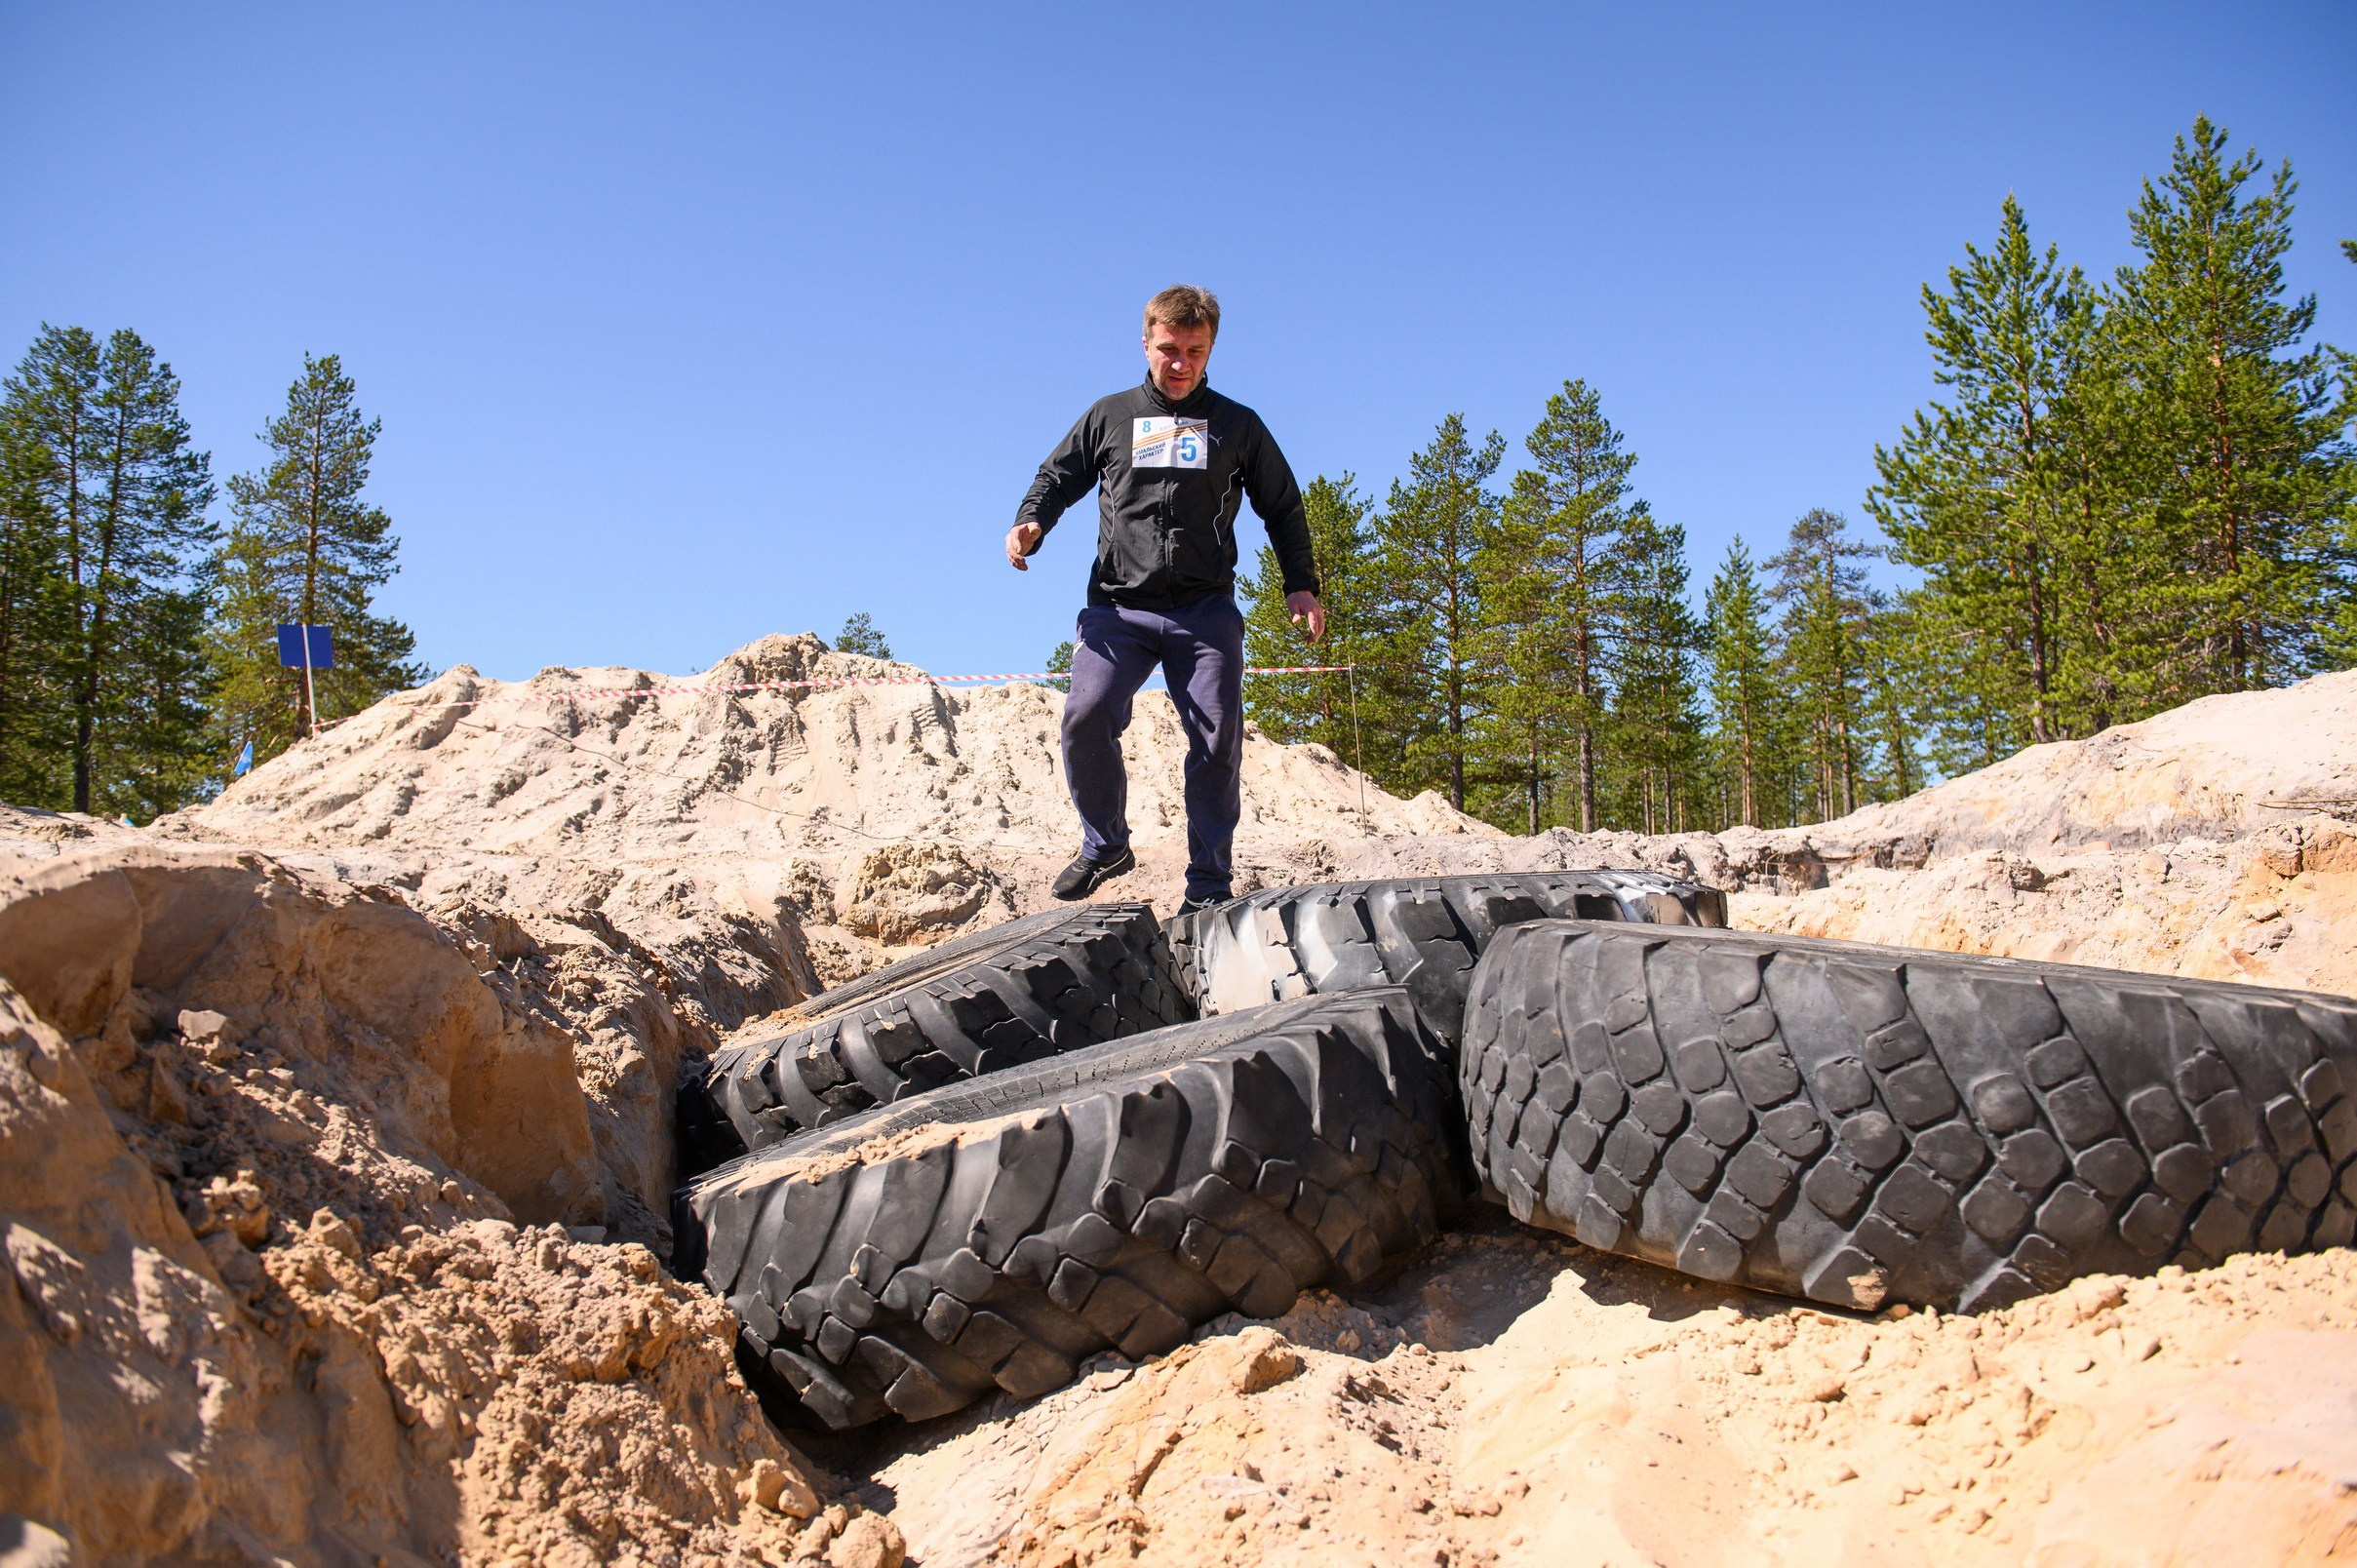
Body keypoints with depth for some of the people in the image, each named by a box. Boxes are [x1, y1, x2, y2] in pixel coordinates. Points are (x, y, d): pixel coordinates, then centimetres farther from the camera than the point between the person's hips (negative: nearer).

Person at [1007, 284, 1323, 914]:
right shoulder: (1110, 416, 15)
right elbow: (1059, 475, 20)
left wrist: (1301, 586, 9)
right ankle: (1105, 845, 2)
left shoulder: (1238, 426, 14)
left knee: (1217, 737, -6)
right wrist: (1030, 521, -1)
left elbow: (1283, 509, 19)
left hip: (1207, 609, 0)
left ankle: (1208, 884, 4)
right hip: (1118, 608, 0)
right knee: (1085, 715, -20)